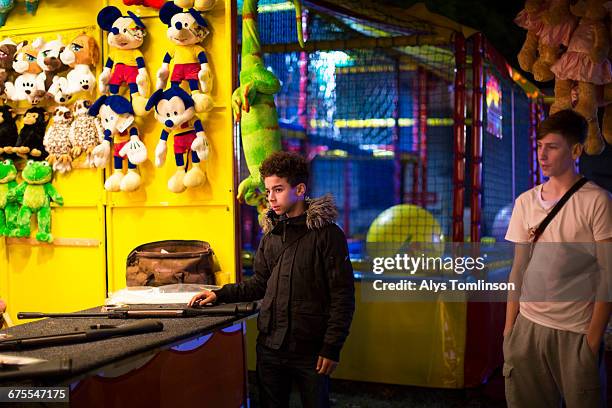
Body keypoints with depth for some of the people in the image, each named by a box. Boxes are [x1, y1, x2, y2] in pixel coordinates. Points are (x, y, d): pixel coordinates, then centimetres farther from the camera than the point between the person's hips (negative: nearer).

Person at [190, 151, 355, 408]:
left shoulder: (327, 233, -8)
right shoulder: (271, 234, 10)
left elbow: (343, 297, -10)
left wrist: (331, 348, -13)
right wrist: (220, 295, 5)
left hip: (310, 349, -5)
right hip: (270, 346, 5)